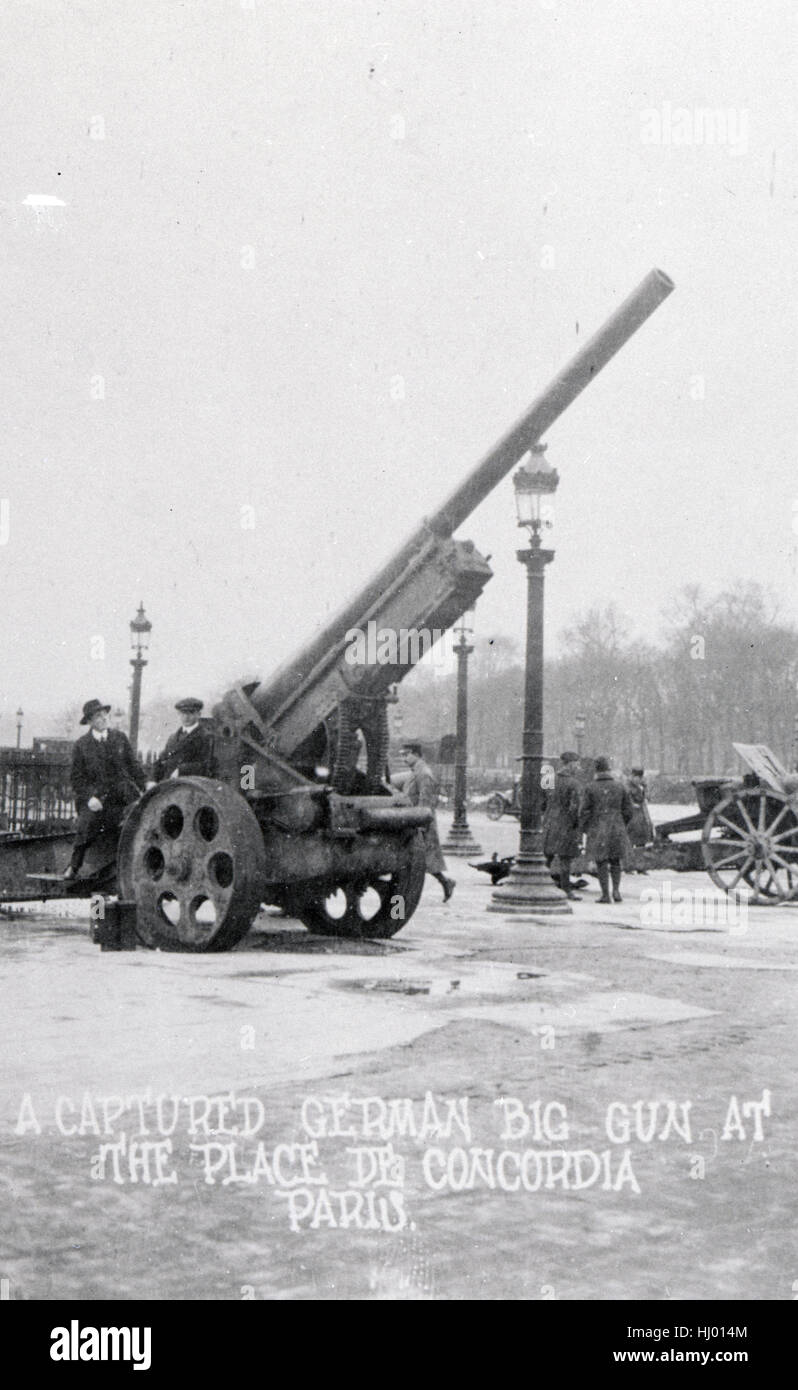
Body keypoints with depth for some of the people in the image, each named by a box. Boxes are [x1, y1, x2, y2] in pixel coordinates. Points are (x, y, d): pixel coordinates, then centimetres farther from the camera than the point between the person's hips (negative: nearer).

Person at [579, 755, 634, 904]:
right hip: (617, 830, 2)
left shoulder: (590, 788, -7)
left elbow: (584, 812, -7)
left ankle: (605, 894, 5)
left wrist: (583, 828, 8)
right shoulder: (620, 787, -1)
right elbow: (629, 811, 3)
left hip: (597, 831, -2)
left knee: (601, 863, 7)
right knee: (615, 861, 16)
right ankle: (616, 889, 0)